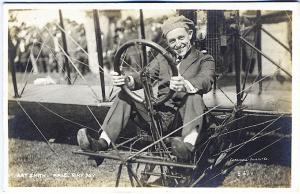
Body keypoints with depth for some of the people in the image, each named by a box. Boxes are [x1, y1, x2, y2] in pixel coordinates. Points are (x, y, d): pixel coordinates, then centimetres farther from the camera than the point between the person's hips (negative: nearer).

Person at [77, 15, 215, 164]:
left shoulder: (205, 60, 4)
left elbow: (206, 82, -19)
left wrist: (185, 85, -43)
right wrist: (126, 80, -23)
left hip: (183, 117, -4)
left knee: (194, 97, -34)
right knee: (125, 94, -8)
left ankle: (188, 145, -53)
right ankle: (103, 142, -20)